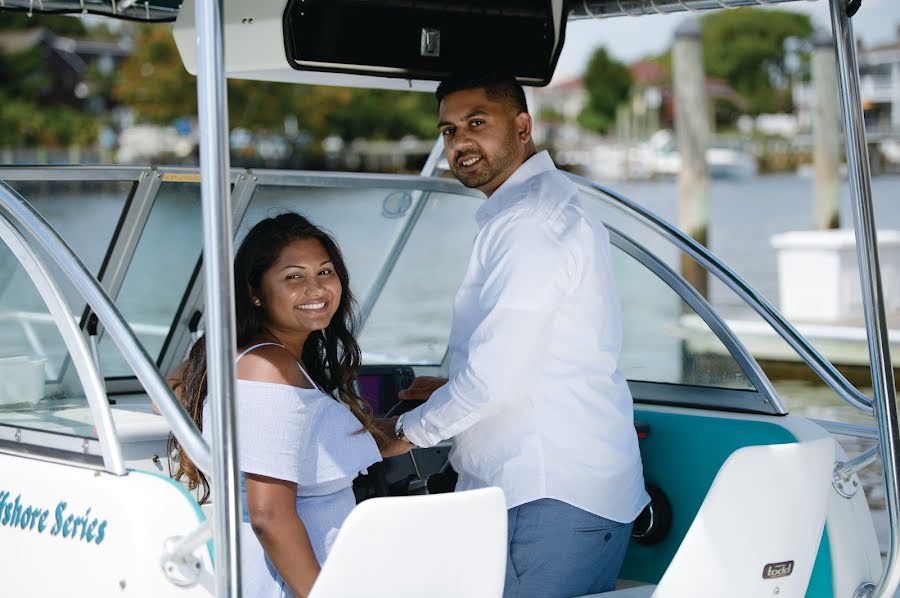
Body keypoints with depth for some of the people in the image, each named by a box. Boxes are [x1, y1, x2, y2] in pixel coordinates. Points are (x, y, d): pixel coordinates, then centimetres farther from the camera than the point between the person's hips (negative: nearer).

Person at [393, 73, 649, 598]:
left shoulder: (531, 220, -15)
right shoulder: (552, 202, 19)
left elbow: (496, 376, -19)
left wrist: (410, 430, -5)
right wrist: (454, 391, 24)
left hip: (552, 499, -10)